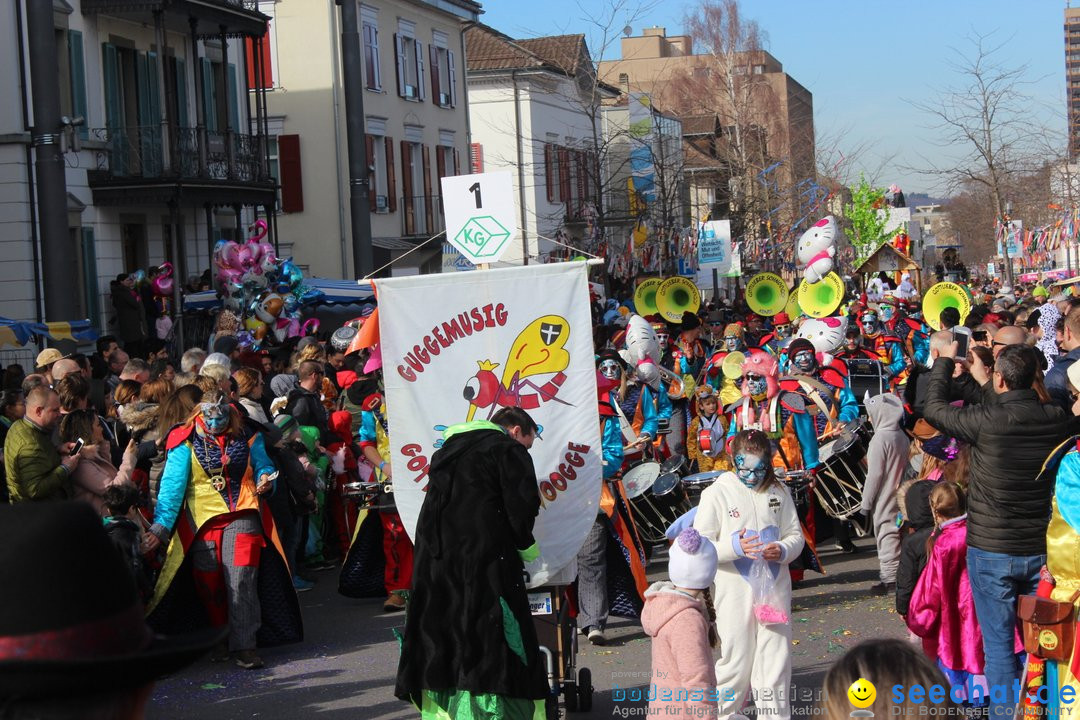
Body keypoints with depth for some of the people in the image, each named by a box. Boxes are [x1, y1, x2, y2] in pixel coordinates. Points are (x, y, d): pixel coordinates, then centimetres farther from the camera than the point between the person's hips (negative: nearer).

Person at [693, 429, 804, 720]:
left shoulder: (778, 491, 5)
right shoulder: (717, 493, -5)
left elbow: (796, 535, 10)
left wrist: (783, 550, -12)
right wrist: (735, 547, -23)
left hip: (775, 589, 3)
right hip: (736, 593, -3)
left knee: (776, 659, 4)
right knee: (737, 659, 4)